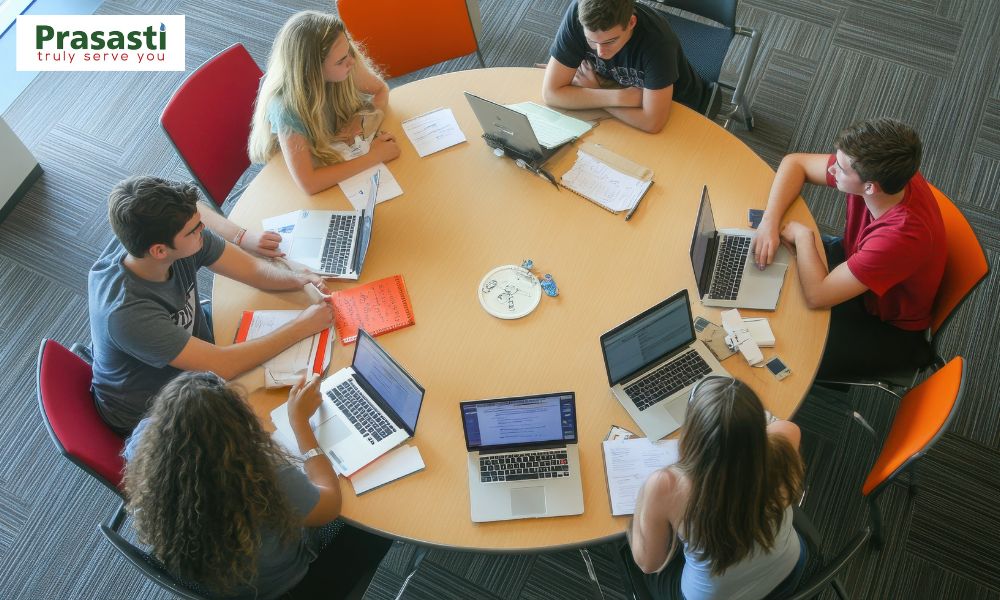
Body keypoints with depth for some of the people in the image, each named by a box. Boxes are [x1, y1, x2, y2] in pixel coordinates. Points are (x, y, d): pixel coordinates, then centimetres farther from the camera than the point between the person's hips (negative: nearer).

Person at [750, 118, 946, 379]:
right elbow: (795, 163, -9)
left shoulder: (904, 235, -43)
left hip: (888, 327, -6)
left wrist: (802, 235, -24)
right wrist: (770, 222, -23)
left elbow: (817, 295, -39)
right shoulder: (888, 172, -23)